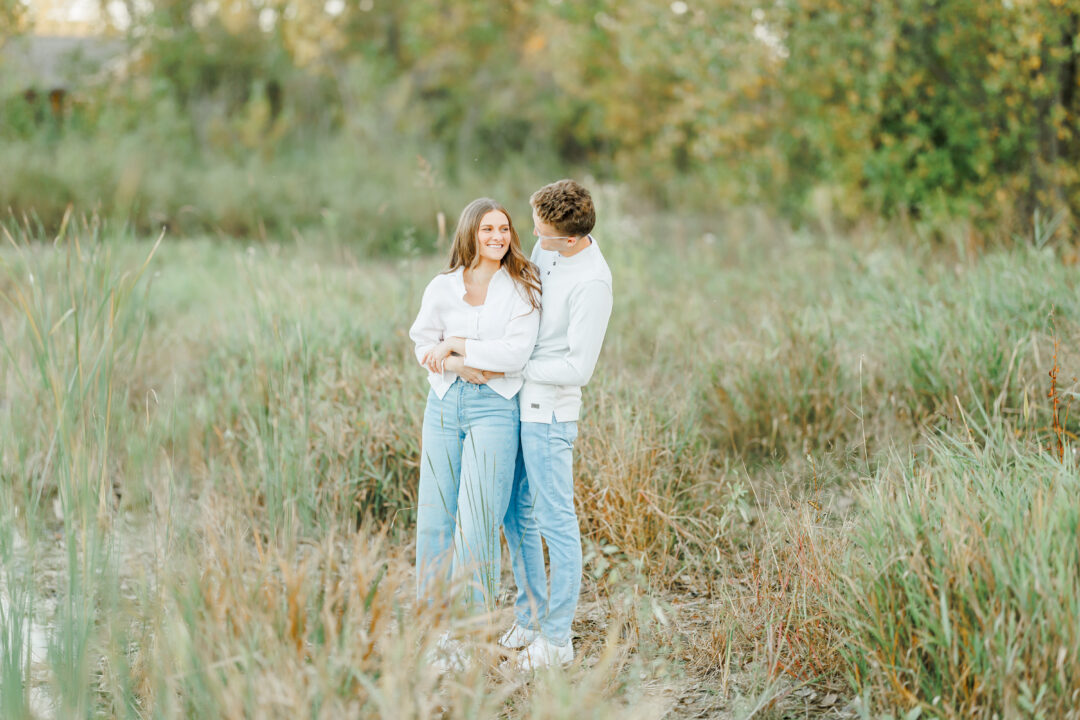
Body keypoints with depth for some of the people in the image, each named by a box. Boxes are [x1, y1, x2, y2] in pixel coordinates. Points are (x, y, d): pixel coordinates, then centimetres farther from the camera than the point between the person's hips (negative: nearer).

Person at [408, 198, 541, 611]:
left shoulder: (522, 289, -1)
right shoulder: (442, 288, 7)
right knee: (435, 515, 6)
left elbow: (516, 353, -10)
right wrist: (464, 367, -10)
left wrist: (454, 346, -8)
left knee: (477, 520, -7)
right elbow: (424, 347, 7)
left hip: (494, 407, -3)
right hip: (445, 403, 3)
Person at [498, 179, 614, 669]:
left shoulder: (592, 284, -22)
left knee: (555, 522, 0)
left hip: (550, 410, -9)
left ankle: (558, 638, 9)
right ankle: (530, 618, 29)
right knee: (517, 514, 16)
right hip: (520, 403, 9)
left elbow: (578, 369, -21)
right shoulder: (549, 244, 2)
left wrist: (513, 367, -12)